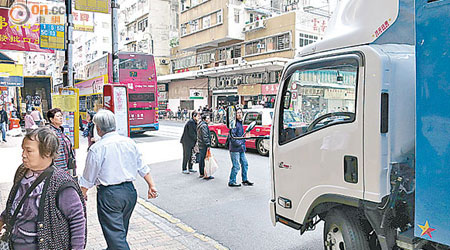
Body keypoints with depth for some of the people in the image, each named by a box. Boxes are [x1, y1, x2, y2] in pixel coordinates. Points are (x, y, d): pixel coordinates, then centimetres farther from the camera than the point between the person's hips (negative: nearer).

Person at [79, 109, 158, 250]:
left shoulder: (97, 148, -13)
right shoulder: (130, 142, 2)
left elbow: (88, 178, -6)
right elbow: (142, 168, 8)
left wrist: (82, 194, 10)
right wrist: (151, 186, 15)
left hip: (109, 194, -6)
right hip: (130, 191, 6)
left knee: (115, 234, 1)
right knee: (121, 229, 24)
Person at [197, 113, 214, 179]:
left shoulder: (200, 124, 17)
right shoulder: (204, 125, -15)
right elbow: (205, 136, -20)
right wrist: (208, 145, -19)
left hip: (200, 145, 10)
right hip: (204, 146, -10)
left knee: (201, 159, 14)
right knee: (204, 159, -8)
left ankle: (201, 174, 22)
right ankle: (205, 175, -7)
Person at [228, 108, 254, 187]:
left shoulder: (240, 123, 15)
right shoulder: (234, 123, -14)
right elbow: (232, 136, -20)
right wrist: (239, 144, -16)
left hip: (241, 148, 9)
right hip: (235, 149, -9)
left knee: (245, 164, 14)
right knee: (236, 166, -4)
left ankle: (245, 180, 27)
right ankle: (231, 182, 8)